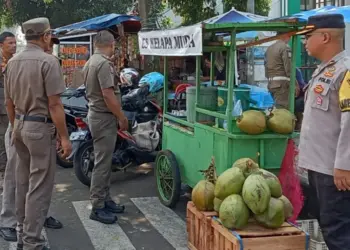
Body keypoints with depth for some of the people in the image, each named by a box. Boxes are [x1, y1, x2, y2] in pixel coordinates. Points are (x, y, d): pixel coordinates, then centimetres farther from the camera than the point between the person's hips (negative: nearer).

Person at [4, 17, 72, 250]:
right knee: (39, 186, -2)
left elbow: (9, 102, 14)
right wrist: (64, 137, -14)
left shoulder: (13, 62, 8)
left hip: (20, 126, 8)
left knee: (23, 182, 17)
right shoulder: (48, 61, -15)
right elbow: (54, 104, -18)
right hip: (40, 127, -8)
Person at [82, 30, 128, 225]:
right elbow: (108, 95, -23)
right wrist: (122, 117, -16)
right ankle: (98, 207, 0)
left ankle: (105, 200, 25)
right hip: (104, 117, -11)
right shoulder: (104, 64, -18)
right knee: (102, 163, -6)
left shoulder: (90, 62, 13)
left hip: (96, 114, 11)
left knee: (105, 161, 16)